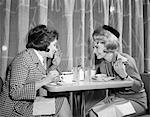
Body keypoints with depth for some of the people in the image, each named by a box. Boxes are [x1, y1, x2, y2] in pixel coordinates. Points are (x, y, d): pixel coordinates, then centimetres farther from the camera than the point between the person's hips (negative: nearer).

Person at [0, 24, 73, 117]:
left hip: (30, 103, 8)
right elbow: (14, 93, -25)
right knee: (61, 101, -15)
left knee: (62, 100, -8)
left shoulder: (42, 58, 6)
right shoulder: (23, 59, -19)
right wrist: (44, 81, -28)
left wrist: (54, 66, 3)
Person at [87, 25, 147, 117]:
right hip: (116, 97, 6)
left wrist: (124, 75, -35)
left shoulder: (126, 60, -20)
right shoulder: (100, 62, -1)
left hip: (135, 101, -5)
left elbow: (139, 87, -19)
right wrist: (110, 95, -6)